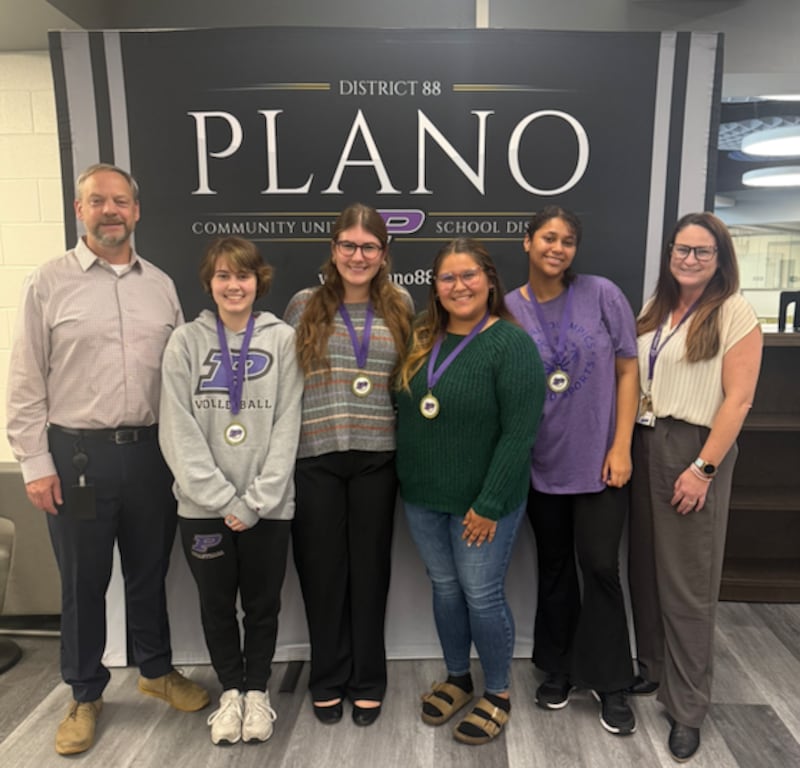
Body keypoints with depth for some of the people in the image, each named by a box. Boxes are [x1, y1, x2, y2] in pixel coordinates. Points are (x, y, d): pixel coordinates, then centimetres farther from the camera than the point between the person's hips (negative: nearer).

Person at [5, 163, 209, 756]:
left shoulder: (161, 285, 7)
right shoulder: (48, 283, -2)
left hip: (151, 450, 3)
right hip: (77, 453, -2)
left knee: (149, 571, 17)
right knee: (83, 581, 11)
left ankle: (157, 670, 38)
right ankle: (85, 695, 31)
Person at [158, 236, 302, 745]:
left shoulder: (282, 339, -2)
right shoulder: (186, 342, -1)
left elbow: (287, 427, -6)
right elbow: (179, 433, -5)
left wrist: (256, 502, -12)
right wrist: (223, 499, -12)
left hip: (269, 507, 0)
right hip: (204, 506, 1)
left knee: (263, 603, 12)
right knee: (217, 604, 14)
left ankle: (257, 689, 34)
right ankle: (230, 690, 36)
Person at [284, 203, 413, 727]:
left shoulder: (400, 306, 7)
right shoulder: (304, 305, 4)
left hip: (376, 456, 1)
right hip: (314, 455, 0)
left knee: (370, 567, 10)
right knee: (322, 569, 8)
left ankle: (368, 680, 28)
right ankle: (328, 678, 28)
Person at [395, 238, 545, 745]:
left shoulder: (512, 343, -15)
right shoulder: (421, 342, 4)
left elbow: (520, 433, -18)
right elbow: (405, 414, 10)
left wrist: (489, 504, -18)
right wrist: (406, 479, 6)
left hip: (482, 501, -5)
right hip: (422, 497, 6)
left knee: (482, 596, 6)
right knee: (445, 588, 18)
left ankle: (498, 694, 30)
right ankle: (457, 679, 39)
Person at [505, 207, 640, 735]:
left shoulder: (601, 295, -7)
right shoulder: (507, 310, -3)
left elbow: (627, 372, -3)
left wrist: (621, 447, -9)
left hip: (599, 462, -1)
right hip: (542, 464, 2)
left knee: (600, 567, 2)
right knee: (554, 568, 15)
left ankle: (610, 682, 23)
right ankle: (558, 669, 34)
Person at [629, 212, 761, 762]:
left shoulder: (735, 313, -6)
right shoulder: (656, 311, 12)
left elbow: (738, 398, -12)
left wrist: (703, 468, -17)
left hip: (693, 448, -6)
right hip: (643, 444, 6)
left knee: (687, 581, 2)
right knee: (646, 568, 14)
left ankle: (688, 707, 17)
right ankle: (653, 668, 34)